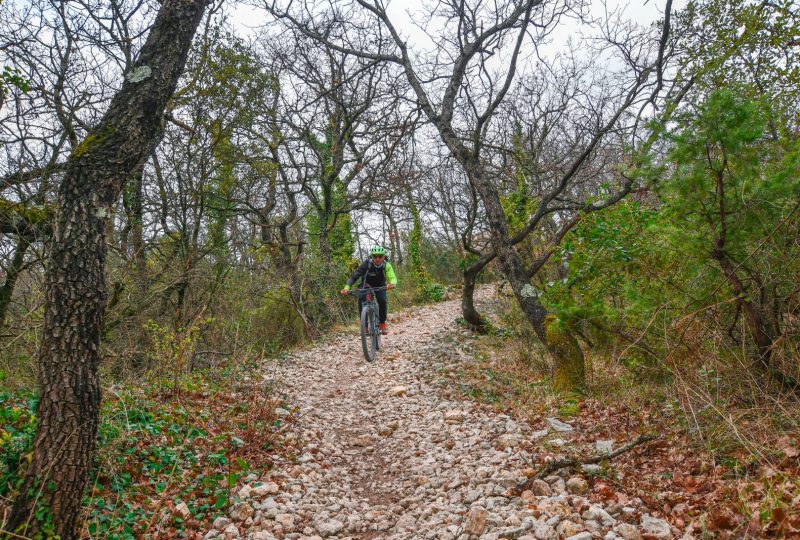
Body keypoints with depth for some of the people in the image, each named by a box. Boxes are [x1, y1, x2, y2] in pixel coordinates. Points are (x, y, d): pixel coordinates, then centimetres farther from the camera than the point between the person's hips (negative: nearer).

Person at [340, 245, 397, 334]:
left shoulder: (386, 265, -26)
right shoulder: (366, 264, -29)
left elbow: (392, 278, -36)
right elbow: (354, 276, -34)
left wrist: (392, 283, -62)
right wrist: (346, 287, -50)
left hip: (379, 286, 1)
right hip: (366, 285, 0)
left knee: (382, 301, -26)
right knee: (361, 299, -27)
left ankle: (382, 323, -3)